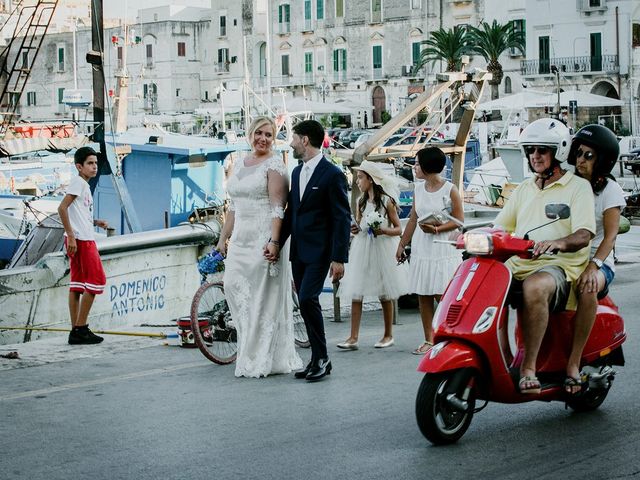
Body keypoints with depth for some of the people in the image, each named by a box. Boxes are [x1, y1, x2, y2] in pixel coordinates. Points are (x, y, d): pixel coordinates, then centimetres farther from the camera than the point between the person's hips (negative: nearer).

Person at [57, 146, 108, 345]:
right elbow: (62, 208, -19)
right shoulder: (78, 182, -9)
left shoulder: (84, 185, 21)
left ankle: (76, 331, 7)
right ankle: (80, 328, -5)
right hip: (81, 240, -10)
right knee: (96, 280, -7)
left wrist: (95, 222, 11)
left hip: (81, 240, 10)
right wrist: (71, 236, -22)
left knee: (77, 284, 7)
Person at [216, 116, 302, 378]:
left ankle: (263, 359, 2)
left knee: (264, 296, -4)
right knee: (233, 284, -2)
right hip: (241, 238, 7)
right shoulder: (239, 164, 16)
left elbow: (278, 207, -13)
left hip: (264, 238, -7)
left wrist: (273, 240, -22)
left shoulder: (274, 164, -6)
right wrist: (223, 238, 16)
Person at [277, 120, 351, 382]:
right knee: (306, 304, 7)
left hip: (319, 251, -8)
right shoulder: (297, 172, 15)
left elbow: (342, 218, -11)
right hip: (298, 251, 8)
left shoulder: (332, 174, -10)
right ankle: (318, 360, 14)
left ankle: (321, 358, -7)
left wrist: (339, 258, -16)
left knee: (308, 300, -17)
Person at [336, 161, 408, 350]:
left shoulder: (386, 201, -5)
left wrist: (383, 231, -20)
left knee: (385, 295, 5)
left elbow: (398, 229, -2)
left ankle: (388, 335, 17)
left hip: (382, 248, -5)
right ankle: (353, 338, -6)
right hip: (361, 249, 5)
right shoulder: (361, 201, 10)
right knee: (355, 294, -4)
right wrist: (355, 229, -1)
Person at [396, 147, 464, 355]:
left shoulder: (450, 189, -5)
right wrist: (402, 244, 17)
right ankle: (429, 340, 10)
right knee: (423, 296, 4)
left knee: (442, 296, -11)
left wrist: (437, 228, -19)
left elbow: (459, 220, -6)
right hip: (421, 248, 6)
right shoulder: (419, 189, 12)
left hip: (443, 248, -6)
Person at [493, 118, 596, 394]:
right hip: (518, 265, 6)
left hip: (559, 266, -6)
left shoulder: (578, 187, 6)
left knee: (535, 288, -41)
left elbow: (584, 235, -9)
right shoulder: (523, 190, 25)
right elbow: (501, 228, 22)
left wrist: (558, 243, -31)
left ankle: (528, 368, -36)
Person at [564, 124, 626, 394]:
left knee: (587, 288, -39)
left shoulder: (609, 190, -1)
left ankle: (574, 362, -33)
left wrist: (593, 266, -28)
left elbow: (610, 235, -11)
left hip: (598, 262, -4)